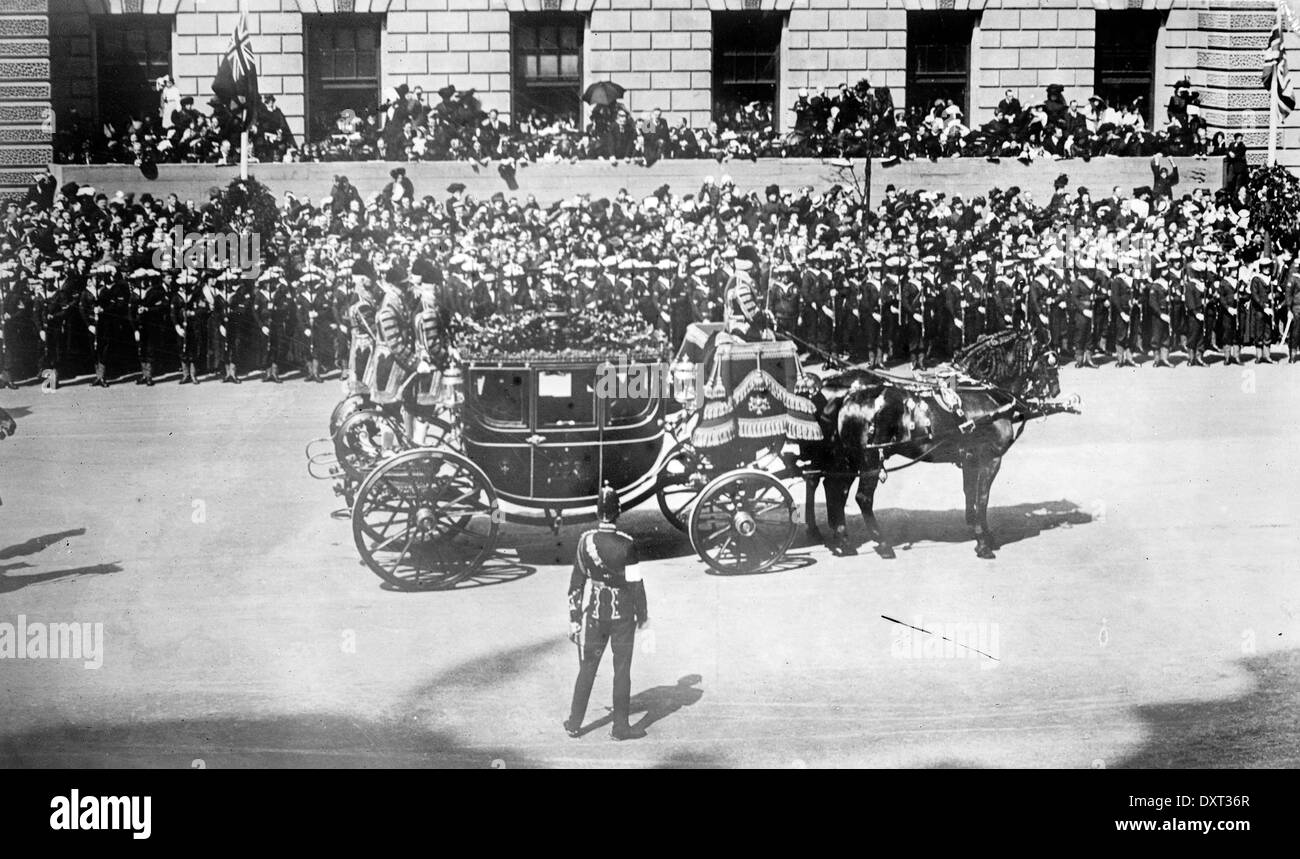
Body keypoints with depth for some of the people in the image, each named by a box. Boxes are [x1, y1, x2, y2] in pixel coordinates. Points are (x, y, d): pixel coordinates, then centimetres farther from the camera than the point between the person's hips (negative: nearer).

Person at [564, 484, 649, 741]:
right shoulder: (626, 544, -13)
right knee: (622, 670, 7)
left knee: (587, 668, 13)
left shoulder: (586, 541, -4)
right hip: (623, 613, -3)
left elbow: (576, 582, 0)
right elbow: (636, 584, -10)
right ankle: (620, 727, 12)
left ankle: (574, 724, 19)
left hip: (594, 613, 3)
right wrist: (642, 615, 4)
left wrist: (574, 619, 7)